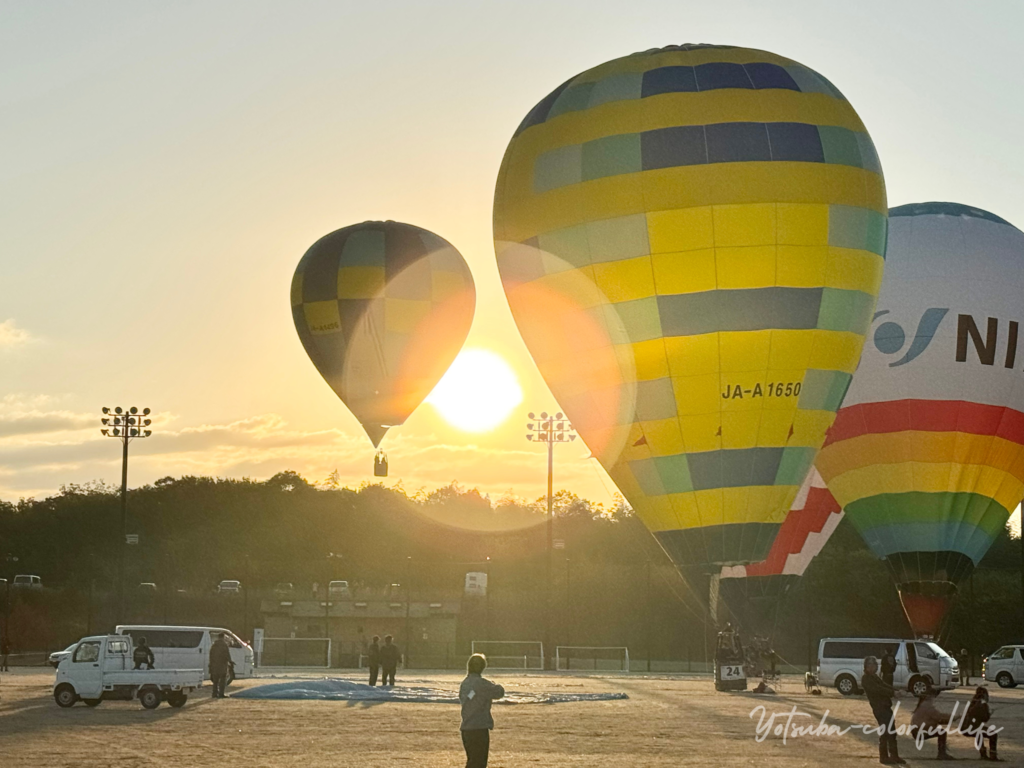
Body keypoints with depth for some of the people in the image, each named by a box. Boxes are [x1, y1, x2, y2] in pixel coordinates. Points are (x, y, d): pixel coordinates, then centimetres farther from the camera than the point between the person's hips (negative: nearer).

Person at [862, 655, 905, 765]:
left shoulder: (874, 677, 19)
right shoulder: (866, 679, -11)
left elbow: (884, 686, 16)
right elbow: (878, 690, -19)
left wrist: (894, 691, -2)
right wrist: (893, 693, -18)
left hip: (885, 707, 10)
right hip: (879, 708, -10)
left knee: (892, 732, 11)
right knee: (885, 732, -8)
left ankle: (894, 756, 17)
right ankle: (883, 757, -2)